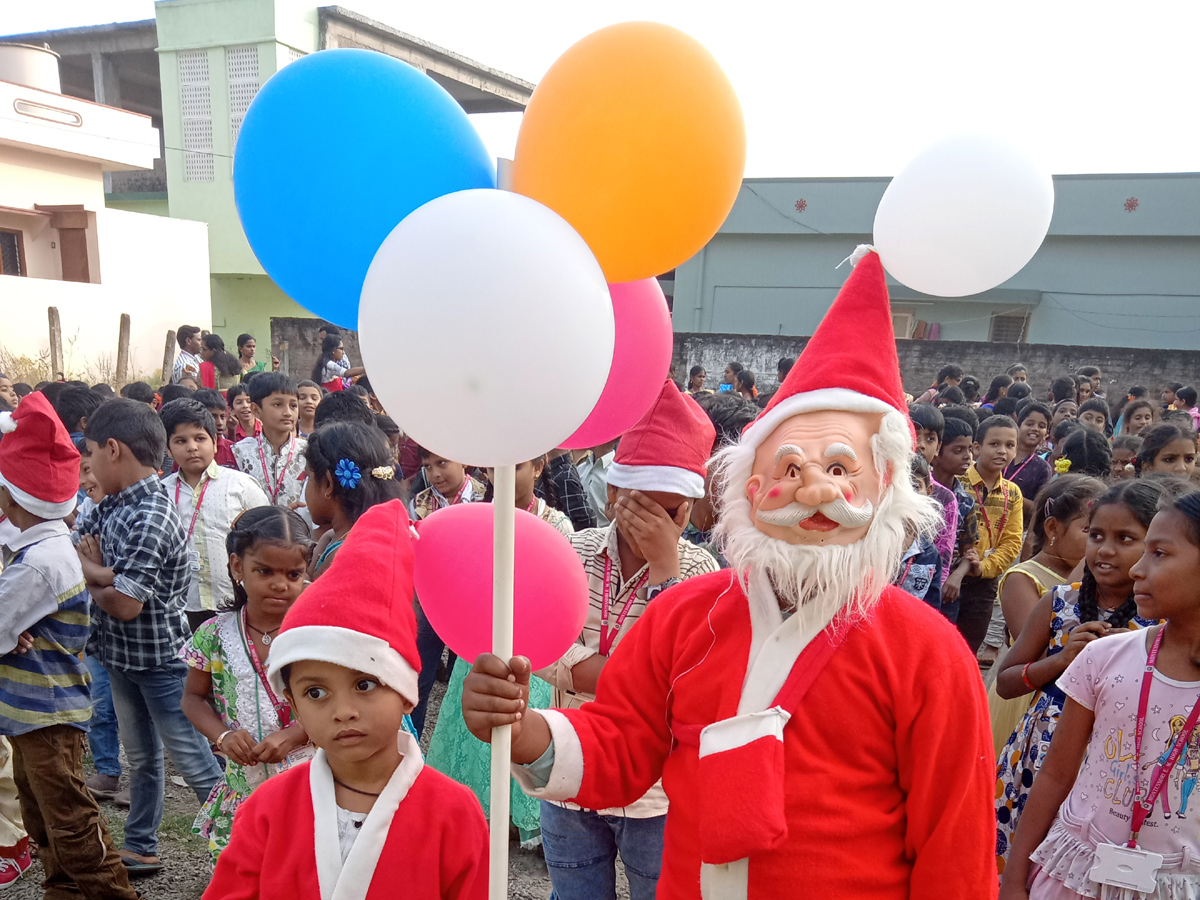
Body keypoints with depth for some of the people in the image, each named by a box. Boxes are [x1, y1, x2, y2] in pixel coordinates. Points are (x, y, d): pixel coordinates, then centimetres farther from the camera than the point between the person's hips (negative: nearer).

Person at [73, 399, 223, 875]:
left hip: (161, 657, -8)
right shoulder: (110, 505, 1)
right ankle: (140, 849, 39)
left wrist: (89, 577, -7)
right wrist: (103, 573, -22)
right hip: (122, 654, 8)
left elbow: (125, 603, -26)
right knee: (141, 758, 23)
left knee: (196, 764, 2)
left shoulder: (152, 517, -26)